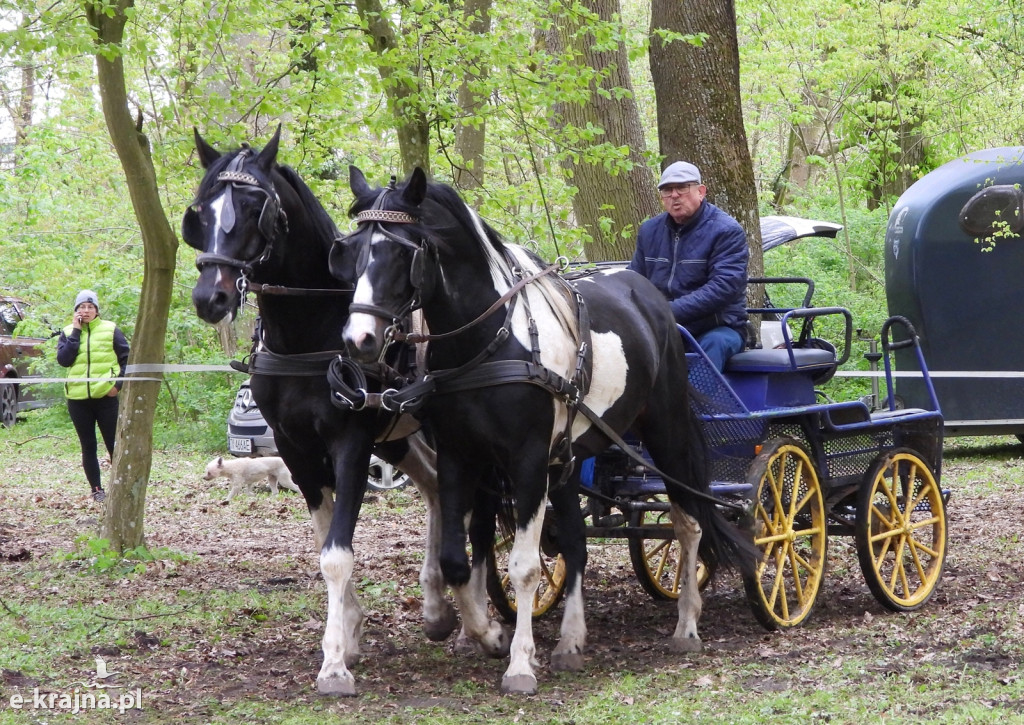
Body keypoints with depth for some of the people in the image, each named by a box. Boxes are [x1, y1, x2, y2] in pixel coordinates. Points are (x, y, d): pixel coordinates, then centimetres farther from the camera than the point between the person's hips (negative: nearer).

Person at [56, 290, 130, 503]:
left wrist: (119, 383, -7)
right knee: (88, 446, 6)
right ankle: (96, 489, 13)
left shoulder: (110, 330, 2)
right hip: (78, 399, 2)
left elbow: (126, 359, 4)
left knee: (114, 445, -1)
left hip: (106, 397, -2)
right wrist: (76, 332, -8)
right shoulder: (68, 332, 8)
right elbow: (63, 359, -8)